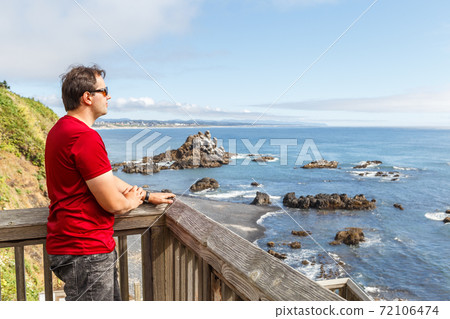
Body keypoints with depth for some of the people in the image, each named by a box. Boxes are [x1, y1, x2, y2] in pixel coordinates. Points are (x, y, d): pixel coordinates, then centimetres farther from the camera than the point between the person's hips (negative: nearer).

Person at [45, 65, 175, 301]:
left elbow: (106, 180, 18)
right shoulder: (86, 137, -23)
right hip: (85, 253, -10)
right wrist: (132, 200, 2)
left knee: (113, 300, 22)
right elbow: (113, 203, -21)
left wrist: (148, 196, 19)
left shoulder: (61, 129, 12)